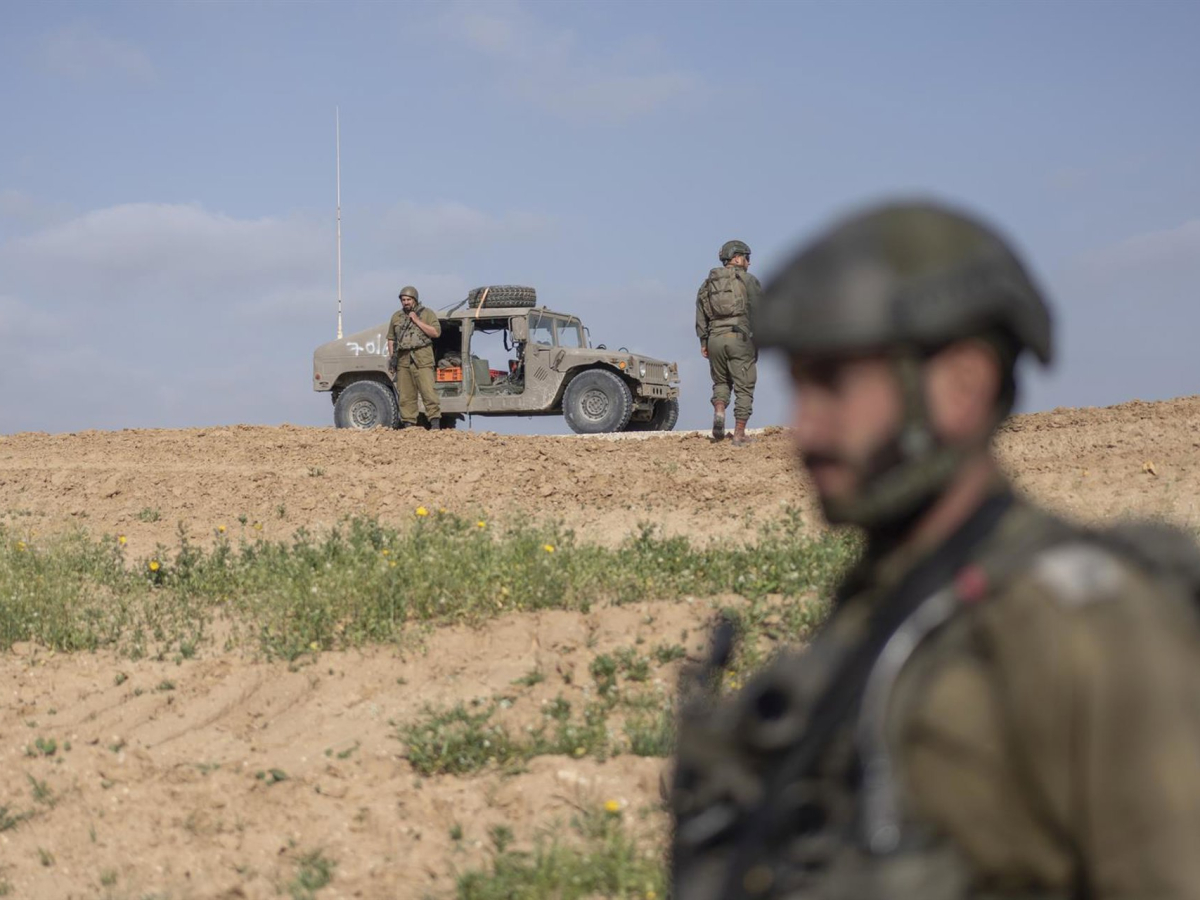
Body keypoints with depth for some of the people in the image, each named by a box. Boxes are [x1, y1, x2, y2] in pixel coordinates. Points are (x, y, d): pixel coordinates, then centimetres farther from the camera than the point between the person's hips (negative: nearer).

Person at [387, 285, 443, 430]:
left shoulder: (427, 313, 5)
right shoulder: (396, 316, 17)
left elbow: (436, 332, -6)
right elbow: (391, 338, 20)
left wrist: (417, 321, -9)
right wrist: (392, 357, 8)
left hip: (422, 359, -4)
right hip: (403, 360, 4)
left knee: (428, 392, -12)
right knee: (405, 396, 2)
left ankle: (435, 423, -14)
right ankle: (408, 424, 6)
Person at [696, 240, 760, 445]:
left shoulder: (708, 283, 14)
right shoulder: (749, 281, 1)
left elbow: (701, 316, 11)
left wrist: (703, 342, 14)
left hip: (715, 338, 4)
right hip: (740, 337, -4)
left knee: (720, 382, 21)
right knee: (743, 387, 2)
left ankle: (718, 411, -7)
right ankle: (739, 434, -2)